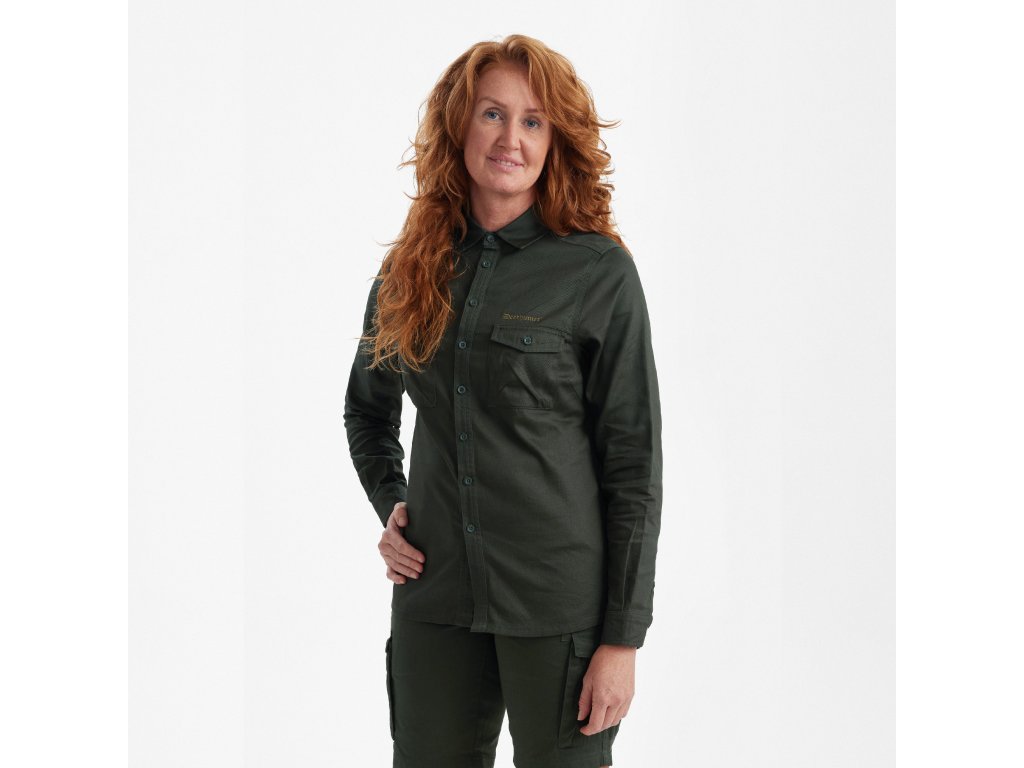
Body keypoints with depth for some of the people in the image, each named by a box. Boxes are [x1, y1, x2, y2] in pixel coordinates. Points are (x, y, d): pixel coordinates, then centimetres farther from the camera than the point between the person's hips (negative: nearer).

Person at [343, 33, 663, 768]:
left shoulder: (598, 272, -6)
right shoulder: (410, 269, 6)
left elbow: (634, 465, -7)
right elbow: (367, 410, 24)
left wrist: (623, 638, -10)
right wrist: (389, 505, 6)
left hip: (559, 606, -4)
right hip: (433, 598, 4)